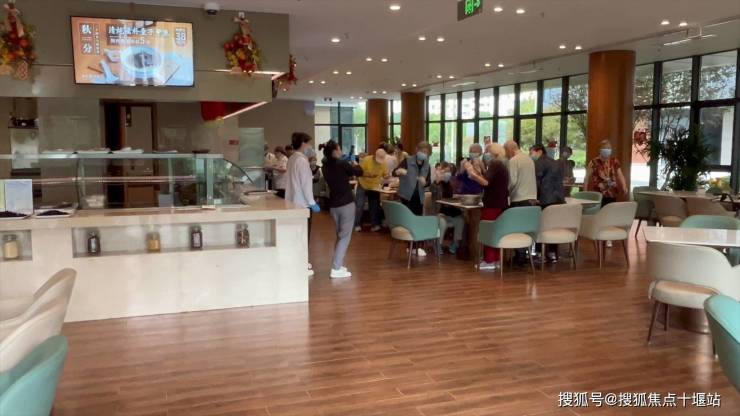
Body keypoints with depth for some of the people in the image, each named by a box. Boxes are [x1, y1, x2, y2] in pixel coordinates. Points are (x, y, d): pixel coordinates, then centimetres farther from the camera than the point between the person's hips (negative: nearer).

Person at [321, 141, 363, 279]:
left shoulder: (325, 166, 4)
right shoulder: (342, 163, -14)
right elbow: (359, 172, -3)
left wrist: (349, 167, 15)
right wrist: (355, 166, 17)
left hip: (333, 204, 7)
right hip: (346, 203, -7)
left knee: (340, 235, 19)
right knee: (345, 236, -5)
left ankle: (339, 265, 18)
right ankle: (336, 269, -10)